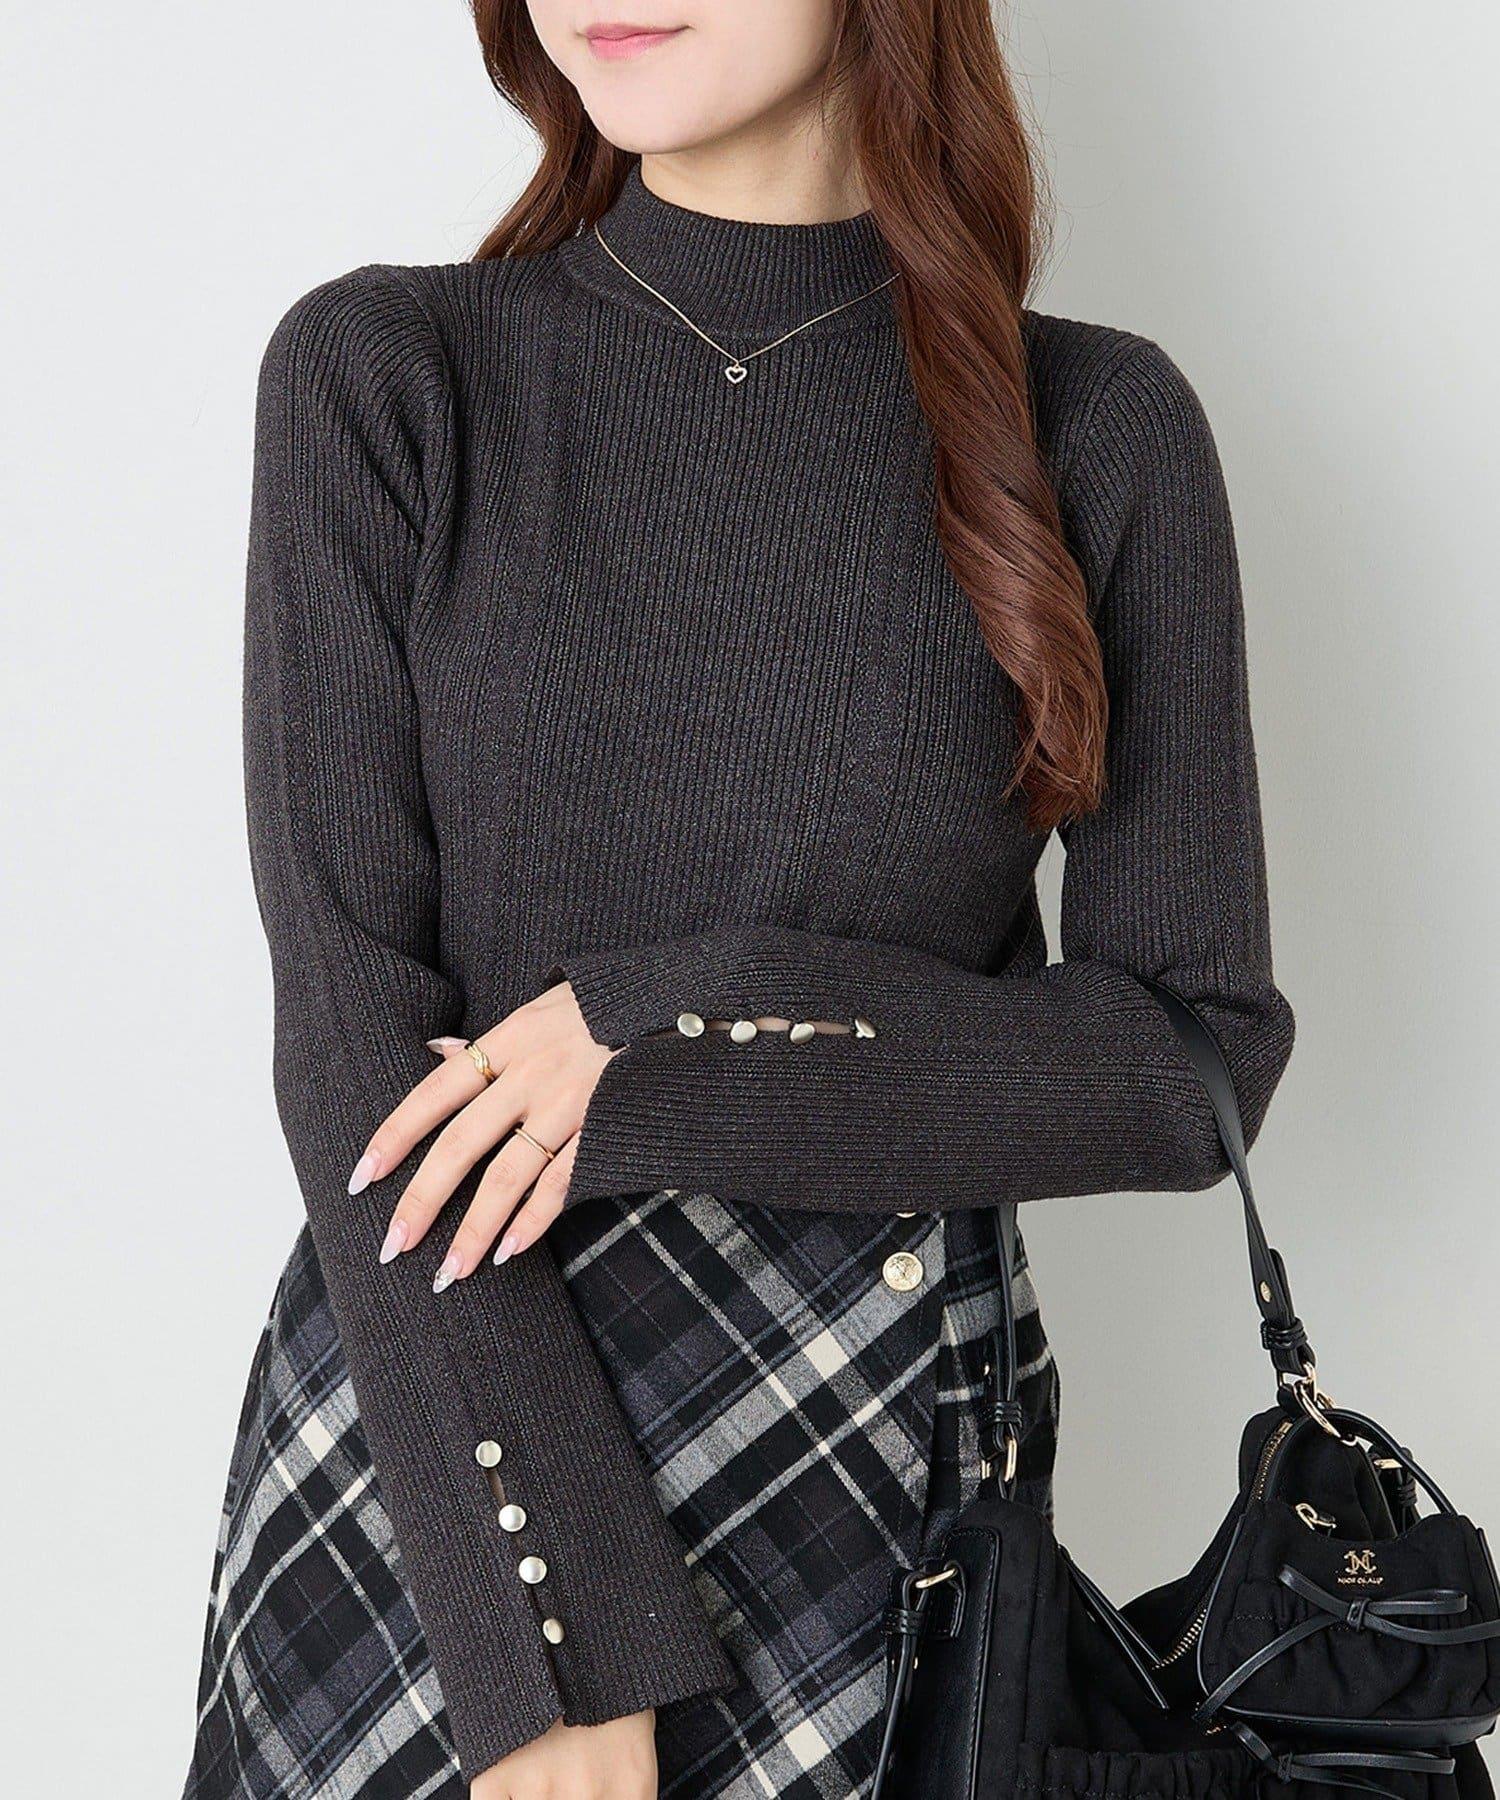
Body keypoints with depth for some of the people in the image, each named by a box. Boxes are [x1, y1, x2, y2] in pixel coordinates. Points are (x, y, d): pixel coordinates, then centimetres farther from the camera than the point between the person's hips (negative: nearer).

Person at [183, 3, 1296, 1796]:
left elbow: (1197, 1053, -4)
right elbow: (352, 1037, -11)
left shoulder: (1099, 425, -4)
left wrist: (672, 1053, -16)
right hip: (420, 1438, 0)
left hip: (877, 1458, 1)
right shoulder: (381, 378, -6)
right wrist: (554, 1646, -16)